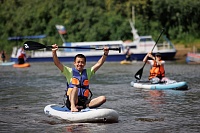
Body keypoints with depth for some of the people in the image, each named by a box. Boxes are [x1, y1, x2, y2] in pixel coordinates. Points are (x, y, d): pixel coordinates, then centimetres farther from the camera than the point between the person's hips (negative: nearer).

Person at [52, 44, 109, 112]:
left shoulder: (88, 72, 20)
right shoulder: (70, 71, 9)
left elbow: (99, 64, 13)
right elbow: (57, 63, -1)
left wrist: (105, 54, -1)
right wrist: (54, 52, -16)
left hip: (84, 101, 4)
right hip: (71, 101, -4)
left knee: (103, 98, -19)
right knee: (75, 88, -35)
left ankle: (82, 106, -33)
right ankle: (73, 106, -50)